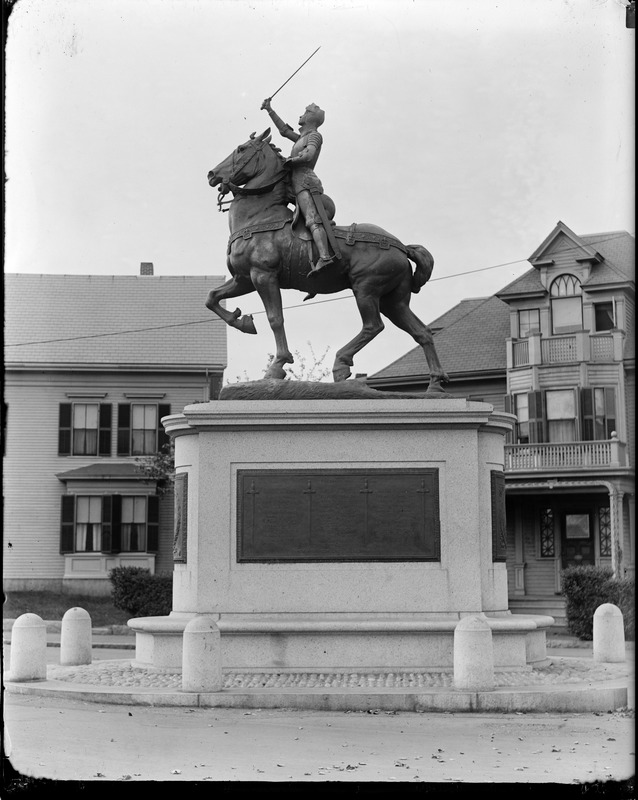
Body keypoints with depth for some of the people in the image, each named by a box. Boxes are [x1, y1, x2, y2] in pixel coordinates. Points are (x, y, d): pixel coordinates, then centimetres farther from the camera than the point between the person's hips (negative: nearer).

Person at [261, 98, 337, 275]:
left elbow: (308, 155, -14)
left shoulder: (315, 135, 3)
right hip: (302, 185, 10)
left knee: (313, 221, -28)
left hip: (305, 182, -10)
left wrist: (289, 160, -2)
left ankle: (324, 256, -46)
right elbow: (285, 130, 37)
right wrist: (269, 110, 37)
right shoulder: (303, 137, 29)